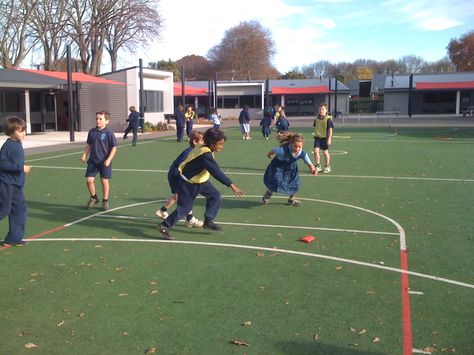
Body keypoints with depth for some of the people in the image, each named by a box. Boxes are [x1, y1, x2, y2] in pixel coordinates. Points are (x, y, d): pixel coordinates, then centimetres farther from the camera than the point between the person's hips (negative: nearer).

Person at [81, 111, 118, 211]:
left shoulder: (109, 133, -10)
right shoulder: (92, 132, 4)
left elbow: (114, 147, -8)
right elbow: (89, 145, 15)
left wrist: (108, 159, -16)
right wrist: (85, 154, 0)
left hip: (104, 162, -4)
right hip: (93, 160, 4)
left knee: (104, 181, 4)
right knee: (89, 180, 0)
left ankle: (105, 201, 21)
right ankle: (93, 198, 24)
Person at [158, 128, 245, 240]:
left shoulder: (204, 147, -5)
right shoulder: (205, 155, -33)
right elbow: (216, 172, -39)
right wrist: (232, 185, -42)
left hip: (200, 180, 9)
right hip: (188, 183, -9)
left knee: (215, 195, 5)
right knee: (184, 208, -3)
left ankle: (208, 221, 14)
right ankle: (164, 227, 11)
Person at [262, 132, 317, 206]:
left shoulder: (303, 153, -29)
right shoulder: (283, 150, -41)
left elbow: (309, 164, -14)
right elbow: (273, 150, -20)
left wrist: (313, 170, -36)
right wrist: (269, 155, 3)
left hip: (291, 168, 4)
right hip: (278, 167, -4)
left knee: (295, 184, 0)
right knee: (275, 183, -14)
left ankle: (291, 199, 32)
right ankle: (268, 194, 23)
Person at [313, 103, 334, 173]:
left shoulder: (328, 119, -12)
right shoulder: (316, 118, 5)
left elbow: (330, 129, -13)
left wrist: (329, 139, -18)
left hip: (325, 138, -4)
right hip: (317, 137, 4)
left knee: (325, 152, 5)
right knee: (316, 151, -7)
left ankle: (327, 167, 22)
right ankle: (318, 166, 3)